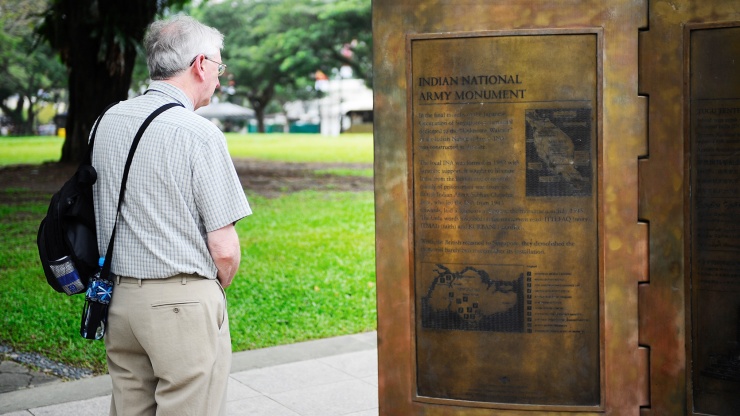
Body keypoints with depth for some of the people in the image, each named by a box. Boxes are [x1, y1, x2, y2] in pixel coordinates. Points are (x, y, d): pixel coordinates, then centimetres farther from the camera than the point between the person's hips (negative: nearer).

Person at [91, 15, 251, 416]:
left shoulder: (107, 122, 6)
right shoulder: (198, 134, -15)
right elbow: (225, 250, -14)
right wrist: (215, 287, 6)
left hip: (117, 297, 7)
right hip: (183, 304, -7)